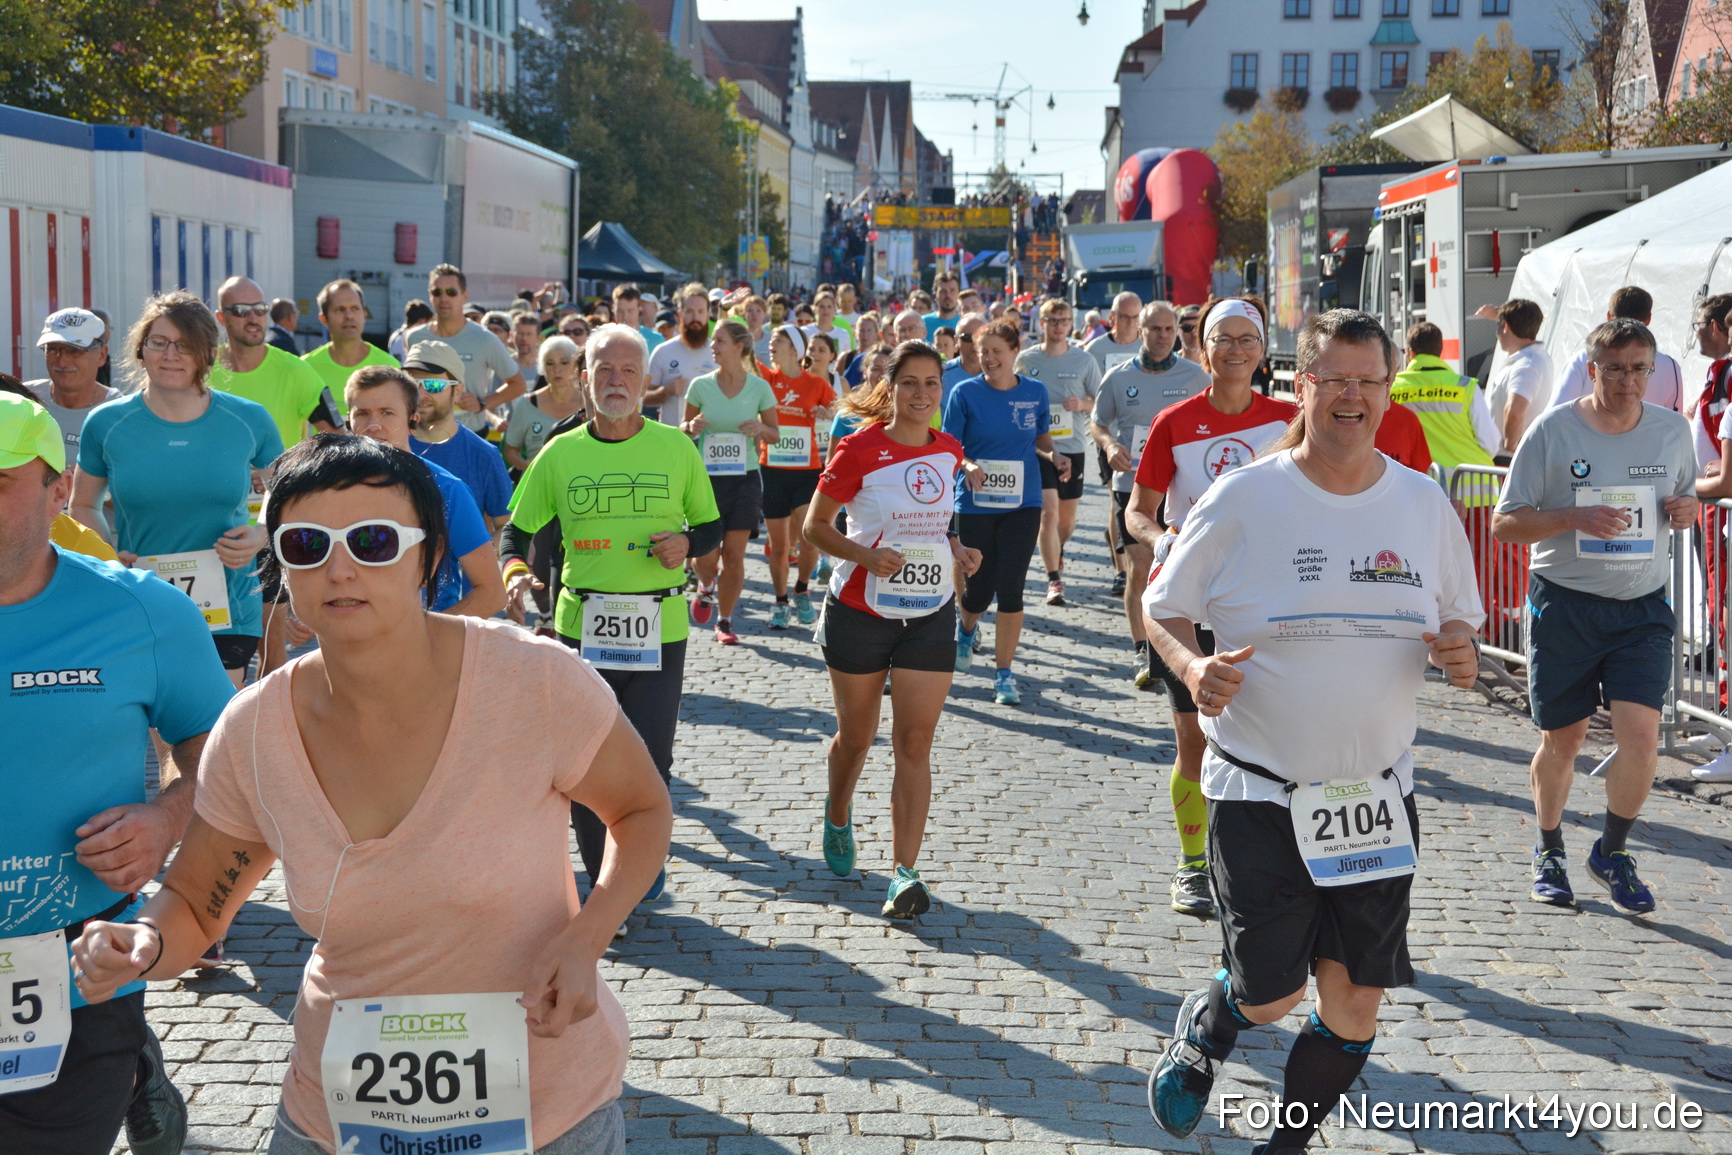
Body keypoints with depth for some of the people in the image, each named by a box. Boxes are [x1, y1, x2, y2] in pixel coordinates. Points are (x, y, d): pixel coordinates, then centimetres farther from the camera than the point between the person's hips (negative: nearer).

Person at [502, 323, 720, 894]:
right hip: (580, 628, 1)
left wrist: (687, 542, -10)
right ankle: (602, 881, 25)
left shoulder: (676, 448, 2)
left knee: (649, 762, -1)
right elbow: (517, 529, 8)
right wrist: (514, 572, -12)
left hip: (659, 632, -1)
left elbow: (712, 525, 12)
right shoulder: (559, 453, 3)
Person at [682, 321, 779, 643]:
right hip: (707, 478, 0)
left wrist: (761, 429, -13)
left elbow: (775, 435, 9)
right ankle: (706, 587, 31)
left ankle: (724, 620, 20)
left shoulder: (759, 388, -1)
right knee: (705, 557, -5)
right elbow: (684, 429, 11)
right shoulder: (700, 386, -1)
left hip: (744, 479, 0)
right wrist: (692, 427, -12)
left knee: (734, 556, 2)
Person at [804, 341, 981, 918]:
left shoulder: (948, 451, 4)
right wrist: (865, 554, -22)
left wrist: (955, 548, 2)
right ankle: (838, 817, 44)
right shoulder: (861, 449, -10)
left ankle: (904, 872, -7)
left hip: (930, 613, 3)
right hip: (861, 608, -2)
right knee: (856, 735, 13)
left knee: (915, 744, -6)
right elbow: (815, 525, -6)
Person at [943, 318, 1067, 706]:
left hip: (1022, 504, 1)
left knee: (1011, 589, -6)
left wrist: (1054, 456, -4)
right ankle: (966, 628, 42)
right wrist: (968, 466, -24)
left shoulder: (1035, 392, 2)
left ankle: (1004, 674, 7)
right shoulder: (965, 393, -5)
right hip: (975, 506, -1)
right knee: (979, 589, 4)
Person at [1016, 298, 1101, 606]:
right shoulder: (1026, 360, 2)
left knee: (1067, 518, 12)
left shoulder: (1084, 360, 1)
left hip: (1072, 446, 1)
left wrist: (1082, 404, -14)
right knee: (1048, 511, -14)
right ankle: (1054, 579, -9)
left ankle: (1057, 550, 44)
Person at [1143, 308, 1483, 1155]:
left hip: (1377, 796, 3)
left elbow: (1458, 621, 14)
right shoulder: (1244, 498, -8)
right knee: (1270, 998, -2)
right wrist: (1191, 666, -20)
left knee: (1355, 1002, 6)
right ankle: (1206, 1026, 35)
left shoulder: (1425, 504, 2)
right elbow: (1161, 609, 1)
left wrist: (1460, 652, -9)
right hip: (1261, 792, -3)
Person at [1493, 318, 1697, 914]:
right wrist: (1574, 517, -22)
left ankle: (1612, 853, 13)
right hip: (1564, 602, -2)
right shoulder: (1553, 430, -7)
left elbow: (1685, 494, 21)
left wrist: (1686, 507, -3)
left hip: (1642, 607, 2)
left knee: (1641, 732, -11)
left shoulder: (1672, 429, 4)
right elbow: (1504, 524, -6)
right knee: (1561, 740, 8)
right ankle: (1549, 852, 32)